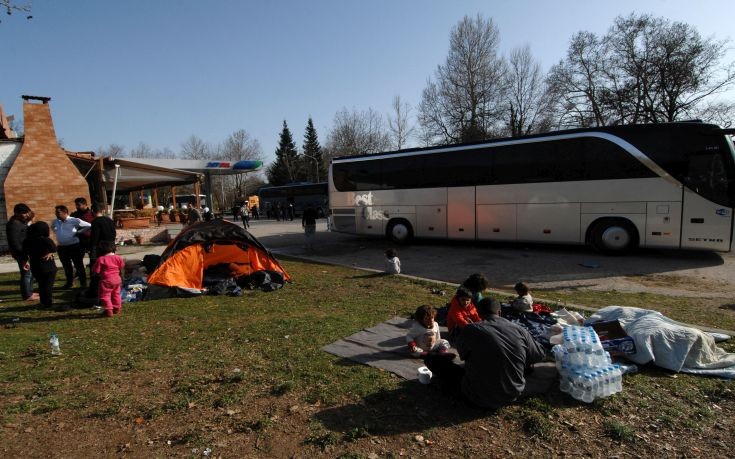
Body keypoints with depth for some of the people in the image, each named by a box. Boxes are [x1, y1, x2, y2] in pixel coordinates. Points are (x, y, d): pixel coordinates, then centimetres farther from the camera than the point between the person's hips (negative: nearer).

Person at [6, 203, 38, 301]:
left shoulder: (20, 222, 12)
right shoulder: (13, 224, -18)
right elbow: (14, 242, -23)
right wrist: (23, 255, -23)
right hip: (22, 253, -10)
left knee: (31, 273, 17)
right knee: (26, 274, -4)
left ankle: (29, 292, 27)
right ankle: (27, 295, 4)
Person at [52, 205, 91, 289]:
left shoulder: (74, 220, -9)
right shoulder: (55, 222, 8)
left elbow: (89, 226, -8)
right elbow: (53, 227, 31)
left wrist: (79, 232, -7)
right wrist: (58, 233, 14)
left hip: (74, 247, -6)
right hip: (62, 248, 6)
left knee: (79, 266, -1)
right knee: (66, 266, 16)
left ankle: (83, 284, 6)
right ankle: (69, 282, 30)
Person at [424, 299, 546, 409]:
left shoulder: (471, 330, -16)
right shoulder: (520, 330, -8)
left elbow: (462, 354, 4)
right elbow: (540, 355, 9)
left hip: (480, 398, -4)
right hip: (513, 395, 5)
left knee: (431, 358, 4)